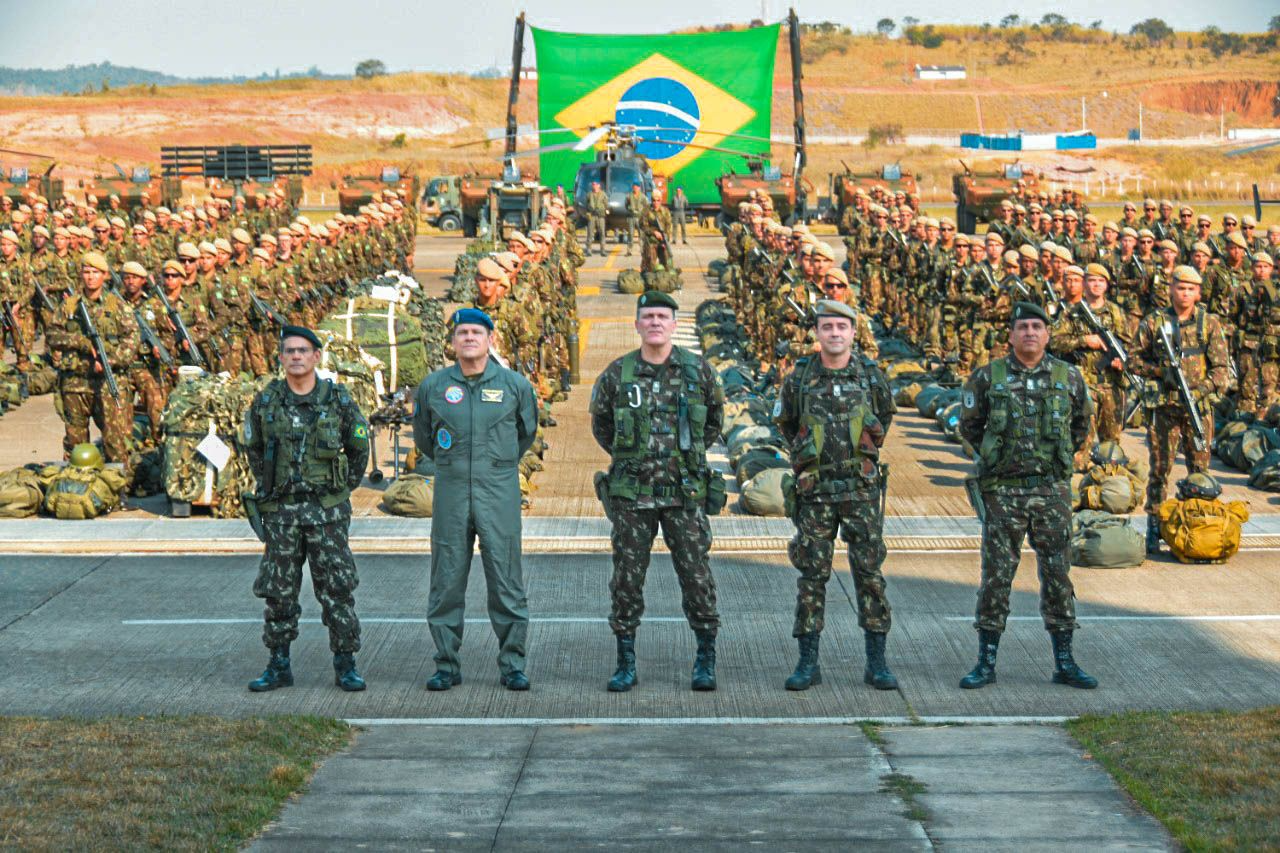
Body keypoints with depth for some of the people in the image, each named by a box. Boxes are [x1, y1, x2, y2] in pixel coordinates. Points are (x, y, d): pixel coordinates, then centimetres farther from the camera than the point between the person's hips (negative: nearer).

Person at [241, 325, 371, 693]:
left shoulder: (338, 400, -3)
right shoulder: (266, 402, 1)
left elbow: (359, 448, 9)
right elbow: (252, 447, 17)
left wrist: (343, 490, 7)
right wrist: (267, 486, 12)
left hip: (326, 510, -2)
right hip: (280, 511, 2)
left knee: (337, 588, -1)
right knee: (279, 591, 6)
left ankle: (345, 666, 6)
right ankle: (279, 666, 15)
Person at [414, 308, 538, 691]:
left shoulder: (515, 385, 2)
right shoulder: (433, 386, 4)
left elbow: (527, 432, 20)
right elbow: (423, 436, 21)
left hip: (500, 494, -1)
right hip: (451, 494, 1)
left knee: (506, 583, 0)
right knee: (446, 583, 4)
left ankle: (512, 666, 8)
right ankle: (446, 665, 12)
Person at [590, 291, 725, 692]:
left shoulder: (698, 371, 1)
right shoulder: (617, 374, 1)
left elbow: (715, 418, 17)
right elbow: (601, 423, 17)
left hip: (685, 492, 0)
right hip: (632, 493, 0)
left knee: (696, 574, 1)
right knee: (627, 577, 3)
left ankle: (706, 660, 15)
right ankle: (626, 664, 12)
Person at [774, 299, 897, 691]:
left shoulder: (871, 375, 1)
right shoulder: (800, 377, -1)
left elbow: (885, 416, 20)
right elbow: (785, 421, 16)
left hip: (862, 490, 0)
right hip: (815, 492, 0)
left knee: (870, 573, 2)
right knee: (812, 574, 2)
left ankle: (877, 663, 8)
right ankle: (808, 663, 8)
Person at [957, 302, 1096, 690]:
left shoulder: (1068, 377, 4)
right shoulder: (988, 377, -1)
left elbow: (1081, 424, 19)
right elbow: (969, 424, 11)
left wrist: (1059, 457, 13)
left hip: (1052, 490, 2)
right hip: (1002, 489, -1)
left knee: (1058, 574, 5)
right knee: (996, 575, 1)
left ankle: (1065, 663, 13)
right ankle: (986, 662, 8)